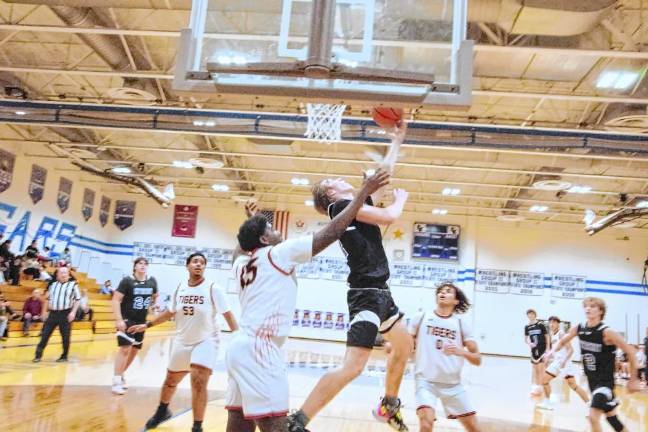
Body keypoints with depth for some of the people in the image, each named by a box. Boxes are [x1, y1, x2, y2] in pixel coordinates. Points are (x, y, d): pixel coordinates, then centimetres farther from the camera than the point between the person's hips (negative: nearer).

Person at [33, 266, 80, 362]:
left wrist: (73, 312, -11)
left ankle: (64, 356, 16)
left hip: (65, 314, -4)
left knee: (65, 336, 4)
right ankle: (38, 355, 13)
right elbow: (48, 299, 20)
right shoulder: (53, 285, 11)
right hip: (53, 313, 4)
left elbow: (77, 300, -2)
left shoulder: (73, 285, -1)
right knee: (45, 334, 4)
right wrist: (45, 311, 15)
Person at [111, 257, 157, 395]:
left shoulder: (152, 281, 1)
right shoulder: (127, 281, -13)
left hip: (141, 321, 6)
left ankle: (121, 375, 32)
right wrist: (119, 320, -22)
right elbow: (116, 300, -16)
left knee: (135, 350, 14)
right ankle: (116, 380, -6)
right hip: (126, 320, -6)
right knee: (125, 349, -14)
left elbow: (154, 296, 19)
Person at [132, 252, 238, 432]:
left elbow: (227, 314, -17)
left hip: (206, 340, -5)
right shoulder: (180, 288, -1)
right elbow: (170, 312, 13)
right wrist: (147, 325, 14)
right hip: (182, 341, 5)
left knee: (199, 382, -20)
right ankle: (162, 411, 51)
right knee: (171, 380, 22)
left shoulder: (213, 288, -15)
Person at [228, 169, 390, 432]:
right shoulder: (278, 252, -4)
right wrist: (364, 192, -1)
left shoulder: (240, 263, 15)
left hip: (242, 346, 9)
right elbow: (332, 232, -7)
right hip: (260, 348, -9)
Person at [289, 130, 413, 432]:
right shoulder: (341, 205, -10)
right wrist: (400, 198, 4)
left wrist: (397, 141, 33)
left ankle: (388, 407, 39)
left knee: (404, 345, 24)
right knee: (352, 366, -18)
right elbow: (389, 217, -16)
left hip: (378, 290, 10)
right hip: (366, 292, -10)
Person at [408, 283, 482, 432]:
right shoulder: (421, 318, 1)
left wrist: (461, 352, -19)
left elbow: (477, 360, 1)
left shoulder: (461, 324, 4)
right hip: (426, 381, -3)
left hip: (453, 384, 3)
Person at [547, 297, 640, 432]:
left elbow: (630, 352, -15)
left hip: (605, 380, -6)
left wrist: (633, 379, -10)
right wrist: (553, 350, -10)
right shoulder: (578, 329, -4)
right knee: (611, 416, 21)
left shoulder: (607, 332, -21)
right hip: (592, 380, 6)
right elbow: (562, 342, 12)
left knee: (593, 417, -18)